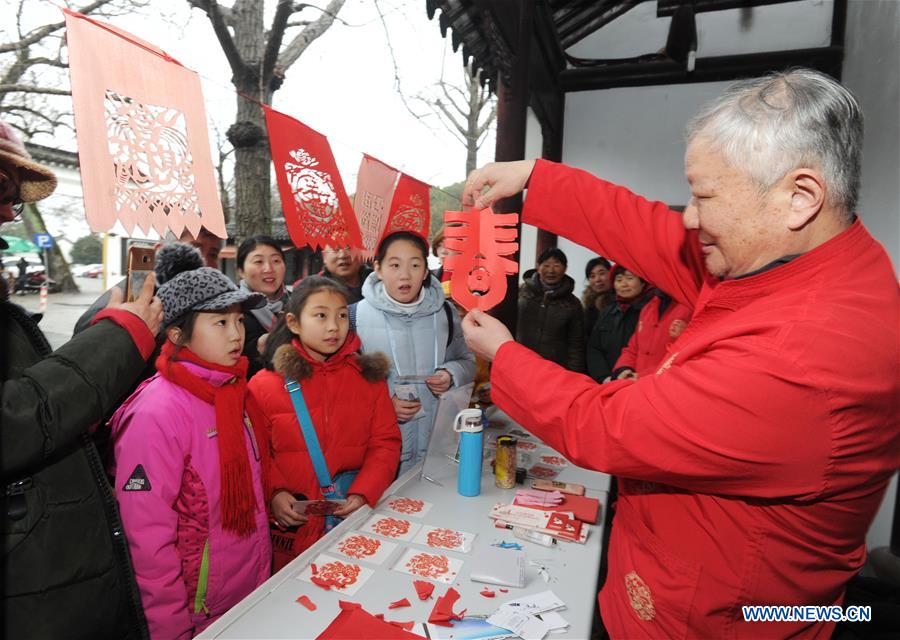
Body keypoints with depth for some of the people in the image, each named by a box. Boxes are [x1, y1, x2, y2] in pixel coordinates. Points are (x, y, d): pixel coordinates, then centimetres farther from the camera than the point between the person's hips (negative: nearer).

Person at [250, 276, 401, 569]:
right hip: (292, 524, -1)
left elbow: (386, 443, -1)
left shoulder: (369, 376, -1)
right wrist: (274, 492, -15)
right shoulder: (264, 385, -4)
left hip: (358, 516, 1)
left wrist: (362, 493, -12)